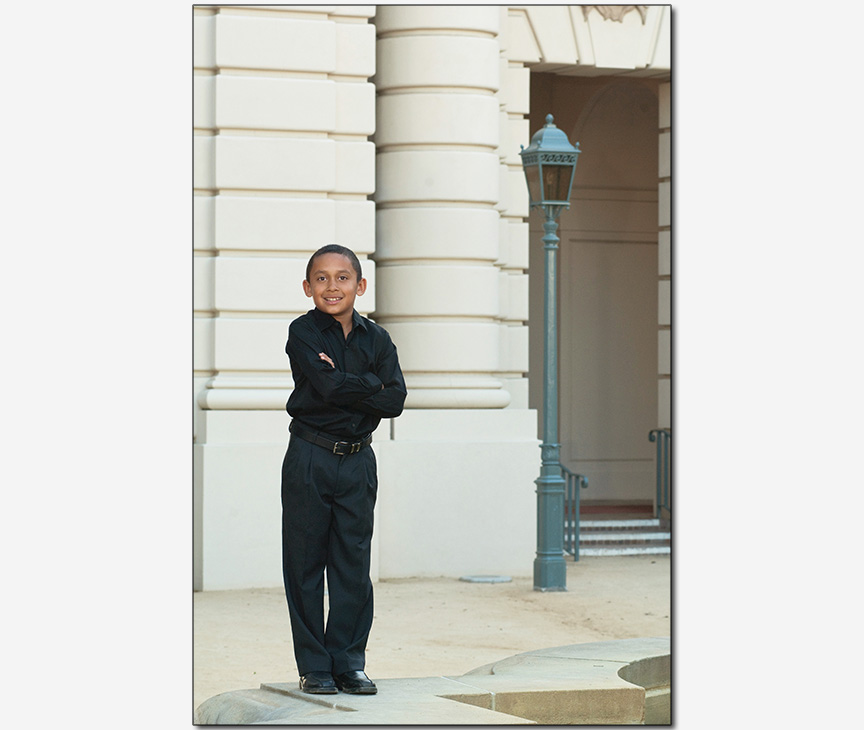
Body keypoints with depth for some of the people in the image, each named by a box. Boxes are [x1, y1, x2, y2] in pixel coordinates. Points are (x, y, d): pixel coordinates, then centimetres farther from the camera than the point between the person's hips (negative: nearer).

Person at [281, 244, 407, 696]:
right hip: (309, 459, -3)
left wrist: (344, 385, -13)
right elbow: (329, 386, -20)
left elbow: (394, 401, -7)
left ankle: (348, 662, 13)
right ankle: (313, 665, 10)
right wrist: (370, 385, -8)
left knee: (354, 564, 5)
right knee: (305, 563, 2)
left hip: (358, 460, 3)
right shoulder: (303, 333, -4)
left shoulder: (376, 338, 6)